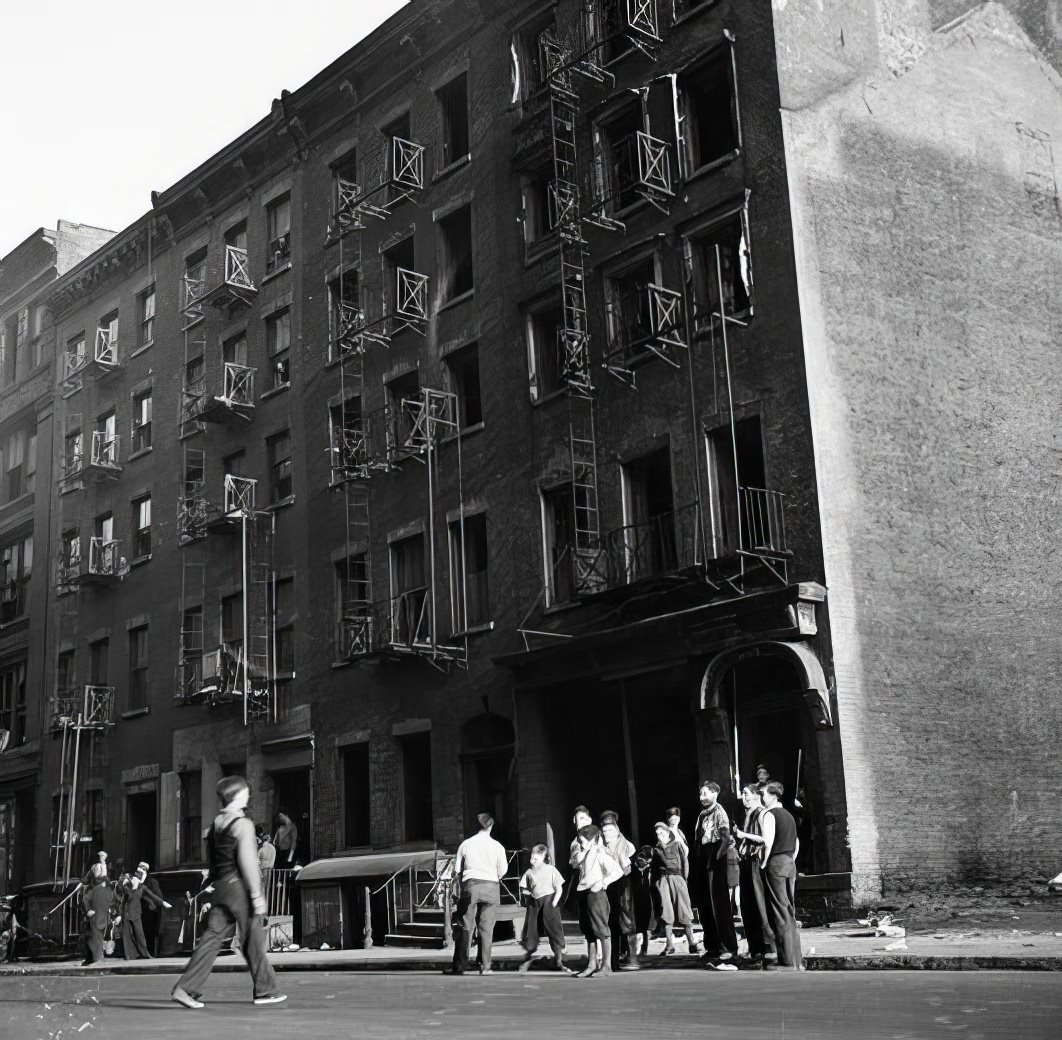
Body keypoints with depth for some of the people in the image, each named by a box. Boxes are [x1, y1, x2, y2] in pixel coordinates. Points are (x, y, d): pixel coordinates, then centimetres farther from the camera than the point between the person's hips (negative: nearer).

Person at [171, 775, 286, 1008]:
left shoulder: (216, 824, 14)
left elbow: (213, 858, 17)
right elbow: (247, 860, -16)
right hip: (239, 885, -7)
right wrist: (257, 894, -14)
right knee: (253, 939, 3)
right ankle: (264, 990, 12)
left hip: (219, 886, 7)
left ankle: (186, 988, -3)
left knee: (213, 937, 5)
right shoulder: (242, 824, -10)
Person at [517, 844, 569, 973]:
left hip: (549, 901, -3)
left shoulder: (551, 869, 3)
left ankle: (559, 961, 0)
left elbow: (559, 888, 1)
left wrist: (554, 902, -10)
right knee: (530, 929, 6)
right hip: (534, 903, 3)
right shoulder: (529, 872, 10)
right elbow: (522, 889, 17)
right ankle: (527, 958, 24)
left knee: (554, 929, -7)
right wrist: (528, 893, -3)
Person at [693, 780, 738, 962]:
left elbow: (726, 838, -16)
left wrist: (717, 858, -18)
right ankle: (712, 947, 20)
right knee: (704, 906, 11)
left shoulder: (719, 812, -7)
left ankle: (729, 947, -1)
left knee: (720, 906, -6)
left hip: (715, 865, -8)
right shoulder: (702, 814, 16)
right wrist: (696, 864, 9)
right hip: (701, 864, 8)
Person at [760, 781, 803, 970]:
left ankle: (787, 961, -7)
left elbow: (768, 842, -20)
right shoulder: (788, 815, 17)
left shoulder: (769, 814, -8)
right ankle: (796, 959, 12)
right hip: (790, 864, 8)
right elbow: (796, 844, 20)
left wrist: (763, 862, -10)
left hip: (775, 864, -8)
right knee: (790, 912, 11)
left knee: (780, 913, -6)